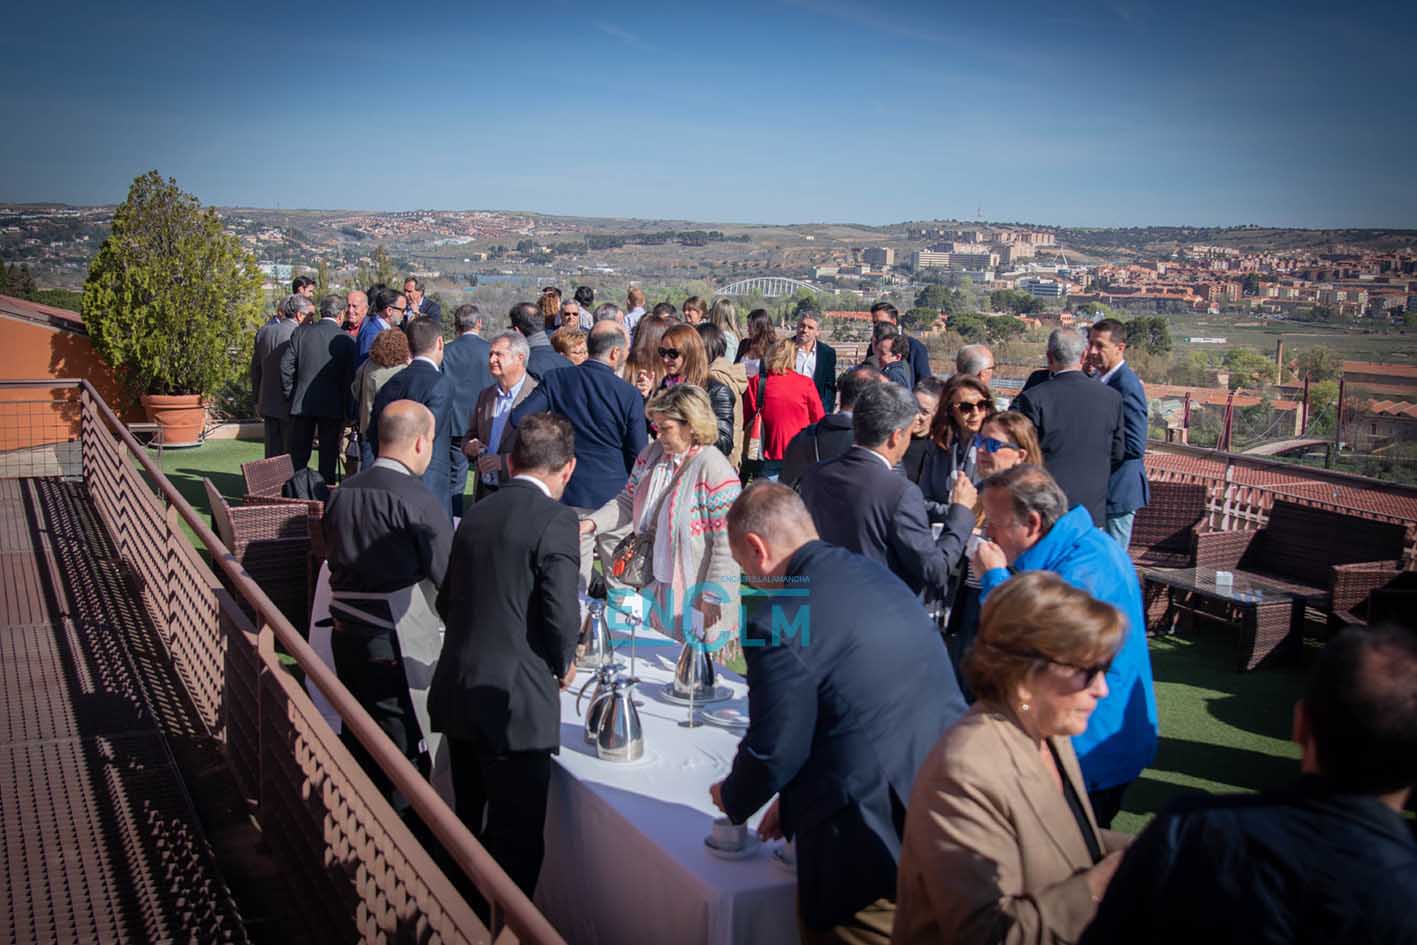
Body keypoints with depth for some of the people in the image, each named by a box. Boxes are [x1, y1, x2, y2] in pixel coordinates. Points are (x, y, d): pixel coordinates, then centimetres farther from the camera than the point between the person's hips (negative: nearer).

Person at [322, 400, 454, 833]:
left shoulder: (342, 492, 5)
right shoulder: (416, 501, -17)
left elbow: (335, 559, 14)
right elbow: (450, 576, -13)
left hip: (345, 635, 8)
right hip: (396, 645, -7)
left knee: (357, 737, 21)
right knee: (401, 751, 5)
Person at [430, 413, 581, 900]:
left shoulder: (476, 514, 10)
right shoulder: (555, 519, -12)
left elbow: (446, 602, 14)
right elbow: (561, 613, -18)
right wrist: (562, 665, 1)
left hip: (456, 694, 8)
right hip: (514, 704, -8)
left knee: (468, 829, 21)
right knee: (516, 843, 2)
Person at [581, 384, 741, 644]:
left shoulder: (715, 471, -19)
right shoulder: (651, 454, 4)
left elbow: (726, 542, -20)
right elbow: (627, 501, 12)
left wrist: (712, 598, -19)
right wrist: (591, 523, -5)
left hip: (692, 597, -7)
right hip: (652, 585, 7)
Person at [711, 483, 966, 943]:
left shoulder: (778, 623, -19)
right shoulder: (874, 574, 6)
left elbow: (773, 749, -12)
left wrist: (732, 799, 10)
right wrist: (798, 797, 21)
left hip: (873, 842, -8)